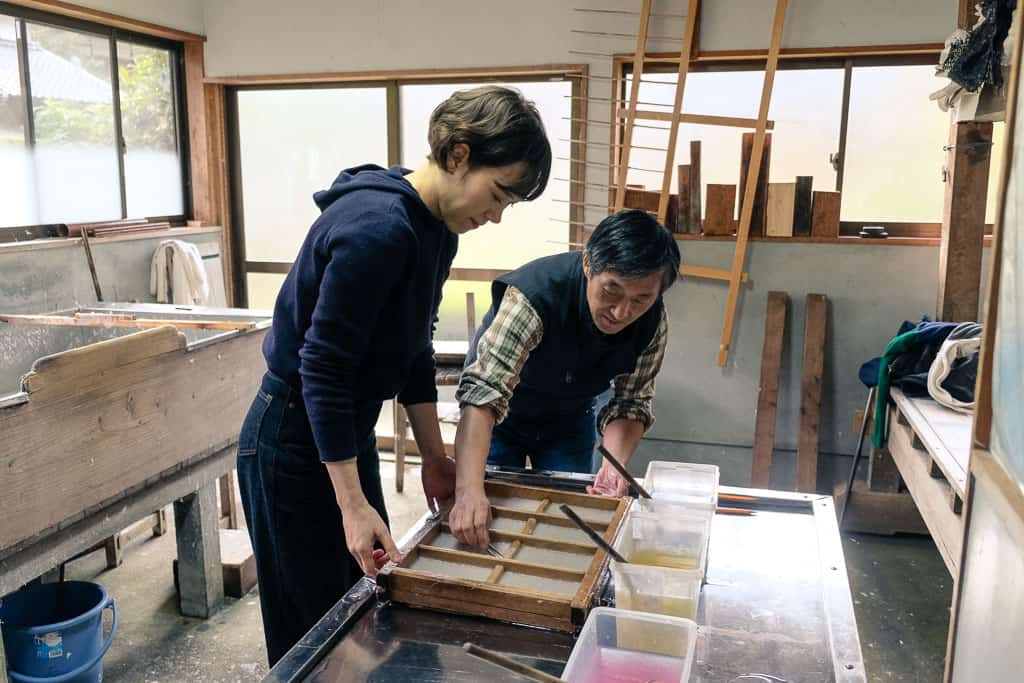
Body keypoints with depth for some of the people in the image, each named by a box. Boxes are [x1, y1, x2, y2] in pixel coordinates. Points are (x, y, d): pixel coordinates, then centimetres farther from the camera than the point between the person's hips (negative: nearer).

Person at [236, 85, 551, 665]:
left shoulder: (439, 230, 2)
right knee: (314, 634, 8)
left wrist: (435, 457, 11)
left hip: (348, 434, 9)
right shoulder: (378, 228, -27)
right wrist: (353, 504, -25)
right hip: (294, 445, -9)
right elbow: (321, 367, -26)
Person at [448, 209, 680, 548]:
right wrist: (469, 491, -57)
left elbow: (631, 403, -14)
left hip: (570, 421, 3)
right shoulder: (536, 293, -39)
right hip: (498, 419, -3)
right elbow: (483, 392, -47)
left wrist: (615, 463, -34)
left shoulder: (652, 322, -23)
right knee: (488, 521, 5)